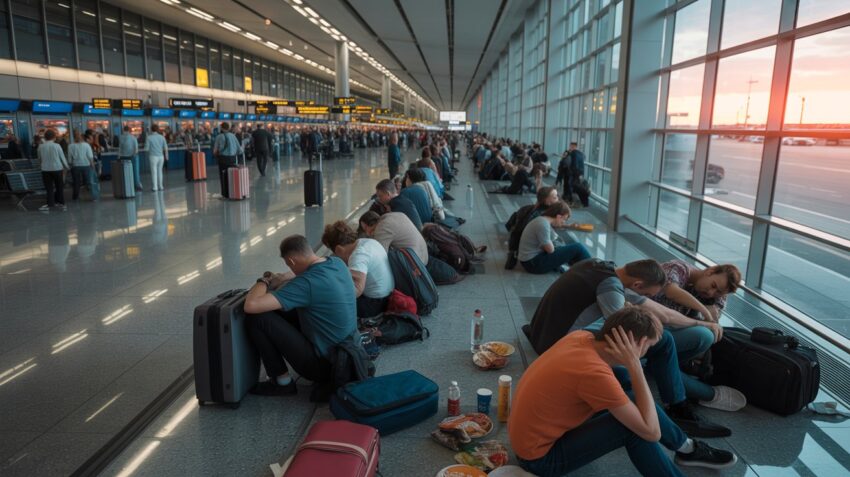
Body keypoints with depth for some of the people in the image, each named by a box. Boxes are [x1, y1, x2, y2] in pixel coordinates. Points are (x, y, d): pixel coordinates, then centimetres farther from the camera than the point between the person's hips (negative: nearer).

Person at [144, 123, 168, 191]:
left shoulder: (149, 137, -7)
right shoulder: (161, 137, 3)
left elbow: (146, 148, -7)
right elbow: (165, 148, 2)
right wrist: (166, 156, 11)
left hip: (153, 156, -3)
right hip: (161, 156, 3)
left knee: (154, 171, 1)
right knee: (159, 171, 13)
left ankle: (155, 187, 2)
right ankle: (160, 186, 16)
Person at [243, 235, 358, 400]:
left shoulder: (307, 283, -26)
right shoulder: (337, 263, -1)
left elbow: (251, 306, -29)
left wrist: (264, 281, -8)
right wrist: (284, 279, 11)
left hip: (324, 362, -8)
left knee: (256, 318, -9)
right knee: (282, 310, 19)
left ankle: (282, 382, 6)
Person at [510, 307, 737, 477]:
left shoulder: (582, 337, -7)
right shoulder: (595, 373, -30)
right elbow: (652, 432, -22)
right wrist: (635, 366, -22)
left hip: (533, 430, 8)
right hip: (540, 457, -8)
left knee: (626, 378, 6)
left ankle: (686, 446, 20)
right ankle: (687, 448, 11)